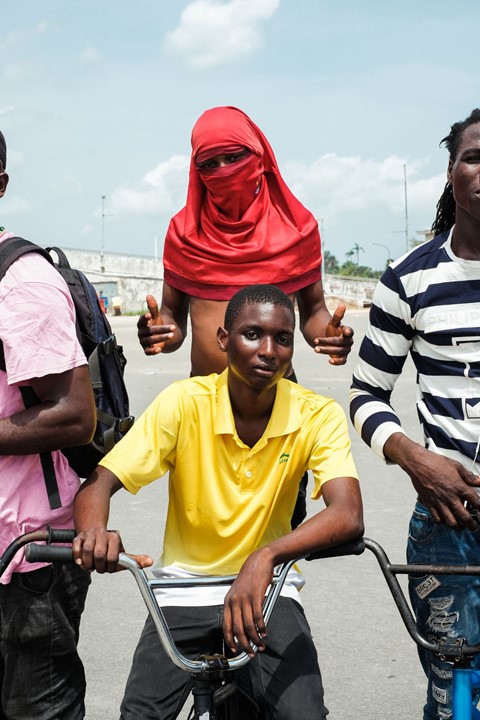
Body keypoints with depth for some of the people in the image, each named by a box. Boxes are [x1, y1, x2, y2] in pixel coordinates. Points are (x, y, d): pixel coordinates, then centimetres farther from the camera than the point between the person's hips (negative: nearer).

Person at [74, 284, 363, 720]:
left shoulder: (318, 416, -13)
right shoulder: (183, 402, -13)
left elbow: (348, 515, -26)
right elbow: (98, 484, -16)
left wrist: (266, 557, -44)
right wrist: (94, 533, -40)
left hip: (267, 590, 0)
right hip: (185, 590, 0)